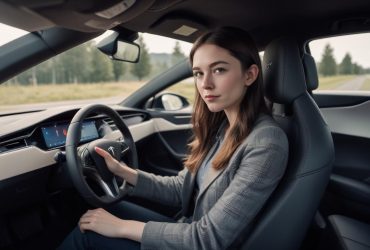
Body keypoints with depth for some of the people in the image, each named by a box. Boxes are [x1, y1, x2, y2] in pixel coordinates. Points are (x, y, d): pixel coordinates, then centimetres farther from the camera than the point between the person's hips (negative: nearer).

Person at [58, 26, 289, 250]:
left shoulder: (267, 143, -26)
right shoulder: (221, 125, -1)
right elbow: (182, 189, 5)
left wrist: (122, 227, -20)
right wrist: (123, 171, -5)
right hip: (192, 231, 7)